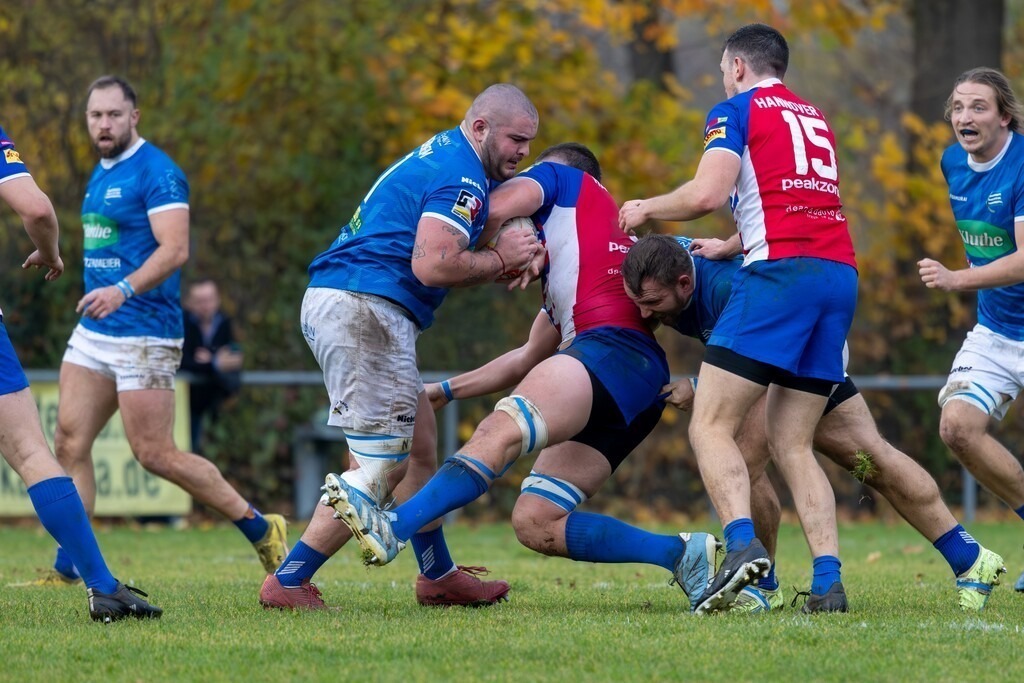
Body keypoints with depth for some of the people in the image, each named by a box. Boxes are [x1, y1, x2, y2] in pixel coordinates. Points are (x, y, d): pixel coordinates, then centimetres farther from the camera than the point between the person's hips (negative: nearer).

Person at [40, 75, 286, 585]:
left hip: (144, 334, -9)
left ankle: (261, 530, 6)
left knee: (155, 454, -7)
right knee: (69, 444, 0)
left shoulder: (156, 172, -12)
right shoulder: (101, 174, 16)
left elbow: (174, 249, -23)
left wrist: (123, 290, -36)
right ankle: (66, 570, 3)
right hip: (94, 332, 9)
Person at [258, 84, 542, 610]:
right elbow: (431, 267, -20)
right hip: (363, 313, -11)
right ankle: (288, 582, -11)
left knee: (419, 443, 19)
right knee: (383, 466, -10)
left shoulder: (439, 157, 23)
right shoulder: (462, 176, -10)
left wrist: (501, 266, 9)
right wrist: (499, 259, -5)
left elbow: (438, 264, 24)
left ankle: (438, 577, 28)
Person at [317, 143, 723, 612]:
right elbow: (530, 358, 41)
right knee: (535, 523, 1)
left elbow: (495, 210, -3)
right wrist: (444, 391, 43)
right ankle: (683, 554, 0)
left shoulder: (562, 177, 18)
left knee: (501, 431, -30)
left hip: (611, 346, -9)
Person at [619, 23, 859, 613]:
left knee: (712, 425, -6)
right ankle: (829, 581, -5)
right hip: (841, 274, 7)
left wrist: (646, 209, 8)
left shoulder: (737, 110, 5)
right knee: (792, 444, 9)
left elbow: (708, 193, -9)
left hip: (781, 271, -7)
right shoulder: (816, 120, 27)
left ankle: (742, 544, -29)